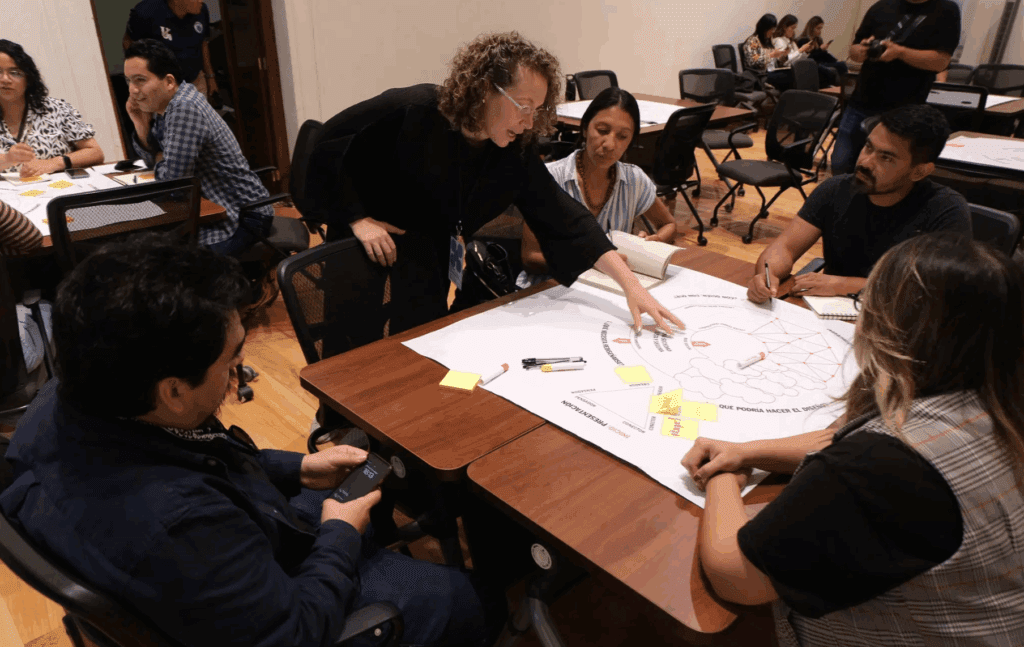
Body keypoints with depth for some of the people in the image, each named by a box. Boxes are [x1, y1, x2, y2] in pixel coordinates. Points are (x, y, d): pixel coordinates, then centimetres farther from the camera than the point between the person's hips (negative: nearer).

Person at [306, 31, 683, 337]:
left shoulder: (516, 153, -12)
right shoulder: (411, 112, -25)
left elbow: (564, 218, -17)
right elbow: (327, 146, -17)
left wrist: (629, 283, -25)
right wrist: (358, 219, -20)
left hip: (428, 259, 4)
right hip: (365, 246, -4)